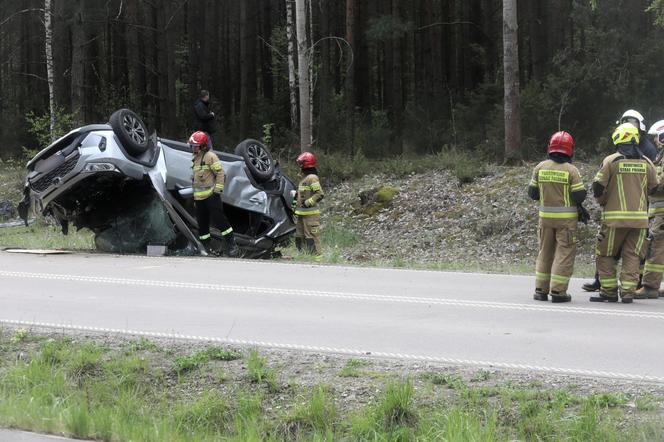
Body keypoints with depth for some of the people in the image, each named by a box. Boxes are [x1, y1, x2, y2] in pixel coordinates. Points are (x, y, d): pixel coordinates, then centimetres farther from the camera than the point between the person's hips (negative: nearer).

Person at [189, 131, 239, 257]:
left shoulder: (210, 156, -9)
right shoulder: (195, 159, 18)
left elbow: (220, 173, -12)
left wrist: (218, 190, -16)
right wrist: (195, 197, 23)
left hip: (211, 196, -9)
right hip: (199, 198, 9)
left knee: (219, 220, -11)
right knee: (202, 223, 8)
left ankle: (231, 245, -7)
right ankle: (207, 246, 15)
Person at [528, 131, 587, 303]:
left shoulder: (540, 167, 0)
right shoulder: (571, 170, -11)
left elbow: (532, 193, 3)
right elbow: (579, 195, -13)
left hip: (545, 216, 4)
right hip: (566, 218, -4)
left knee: (545, 252, 15)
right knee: (564, 253, 2)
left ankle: (541, 290, 16)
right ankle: (558, 291, -3)